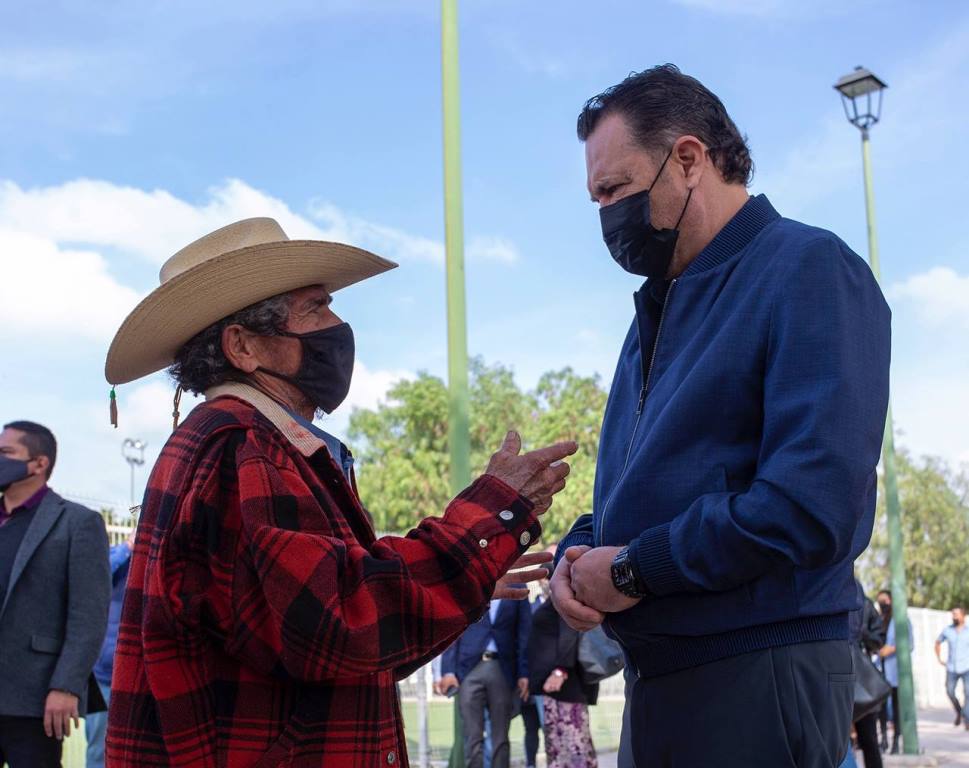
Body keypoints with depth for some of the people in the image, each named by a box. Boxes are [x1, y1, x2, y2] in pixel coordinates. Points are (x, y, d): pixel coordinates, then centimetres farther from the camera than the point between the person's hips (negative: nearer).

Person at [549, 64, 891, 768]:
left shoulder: (809, 270, -12)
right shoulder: (662, 303, 15)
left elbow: (814, 502, -23)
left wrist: (632, 568, -16)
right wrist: (577, 556, -2)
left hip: (760, 675, -8)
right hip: (658, 675, 8)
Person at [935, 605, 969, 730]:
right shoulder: (947, 630, 0)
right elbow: (938, 643, 17)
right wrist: (939, 659, 9)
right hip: (952, 668, 3)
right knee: (950, 692, 3)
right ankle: (959, 711, 30)